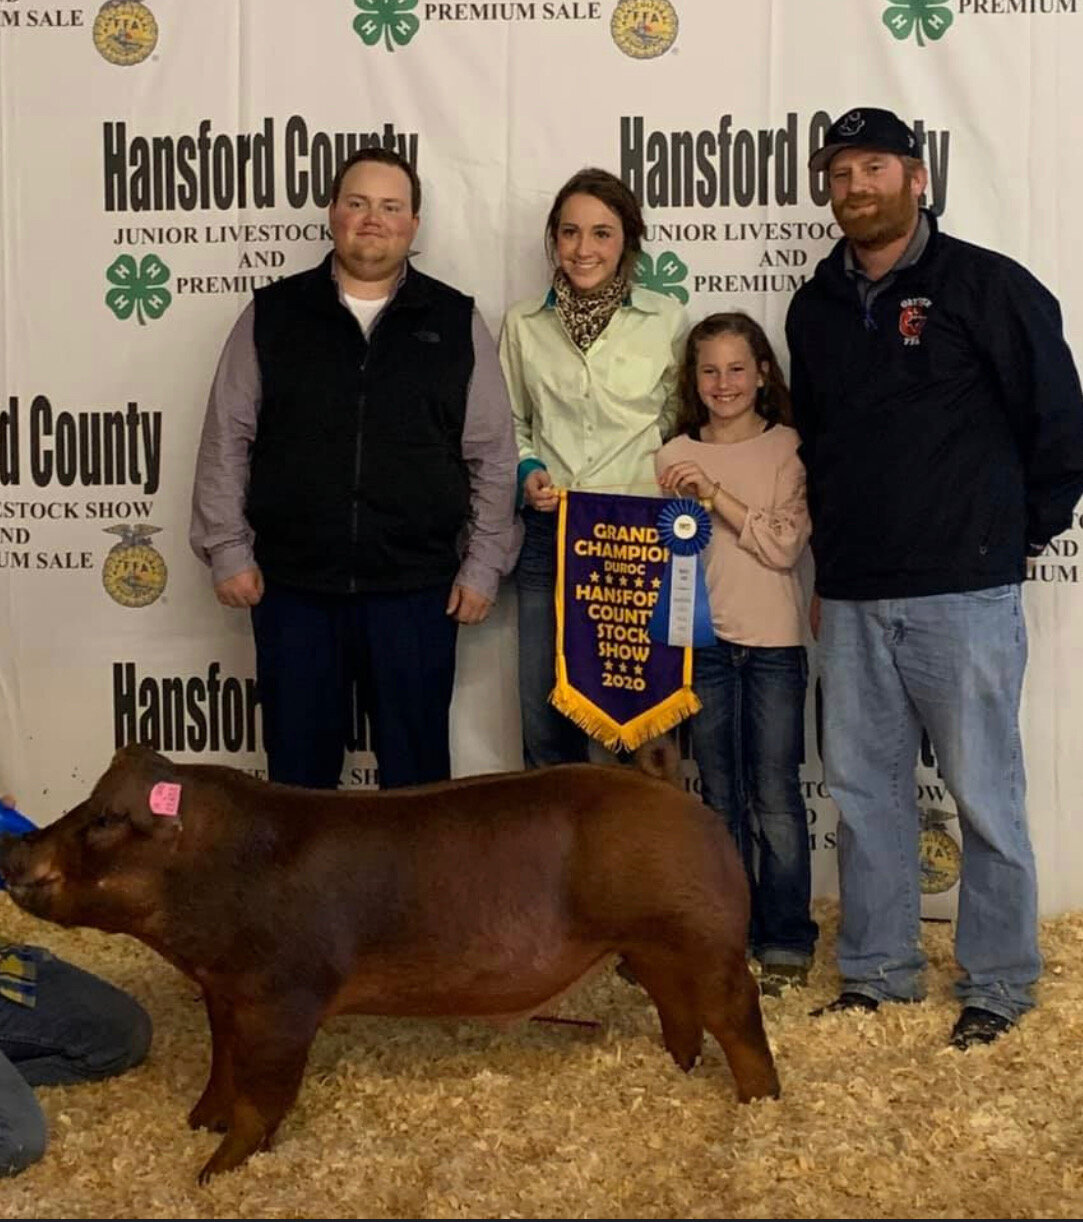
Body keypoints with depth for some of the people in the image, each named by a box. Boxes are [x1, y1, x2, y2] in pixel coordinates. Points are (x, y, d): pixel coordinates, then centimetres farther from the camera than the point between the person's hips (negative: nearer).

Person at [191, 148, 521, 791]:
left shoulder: (456, 322, 4)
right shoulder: (272, 315, 5)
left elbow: (492, 454, 5)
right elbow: (227, 441, 5)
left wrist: (484, 564, 0)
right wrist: (228, 549, 0)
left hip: (416, 588, 0)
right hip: (292, 585, 1)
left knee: (416, 763, 9)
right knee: (298, 760, 10)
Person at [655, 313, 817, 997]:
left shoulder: (790, 450, -1)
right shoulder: (674, 457, 7)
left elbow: (784, 546, -11)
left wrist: (714, 493, -14)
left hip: (774, 642, -3)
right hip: (702, 642, 3)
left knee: (776, 798, -1)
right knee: (721, 798, 11)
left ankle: (786, 941, 9)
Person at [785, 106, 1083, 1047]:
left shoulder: (989, 286, -5)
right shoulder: (816, 306, 11)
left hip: (963, 594, -5)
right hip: (851, 602, 6)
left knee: (985, 793, 2)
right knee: (864, 788, 11)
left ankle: (1000, 984, 15)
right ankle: (878, 970, 24)